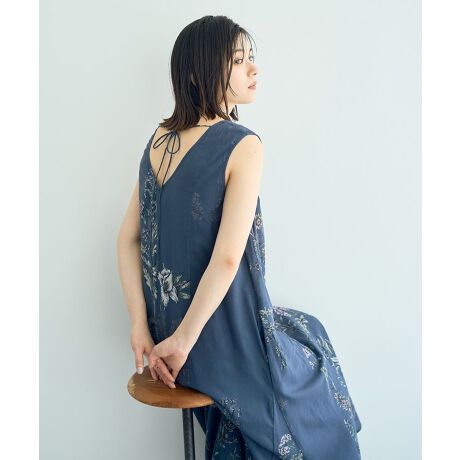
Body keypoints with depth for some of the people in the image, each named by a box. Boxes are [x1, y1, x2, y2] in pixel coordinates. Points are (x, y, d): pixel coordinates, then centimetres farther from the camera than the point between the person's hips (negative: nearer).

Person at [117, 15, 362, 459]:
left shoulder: (158, 140, 1)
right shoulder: (242, 145, -20)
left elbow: (128, 238, 0)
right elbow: (227, 259, -26)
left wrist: (141, 327, -3)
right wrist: (182, 341, -18)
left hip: (167, 324, 7)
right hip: (227, 344, -7)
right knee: (312, 342, 26)